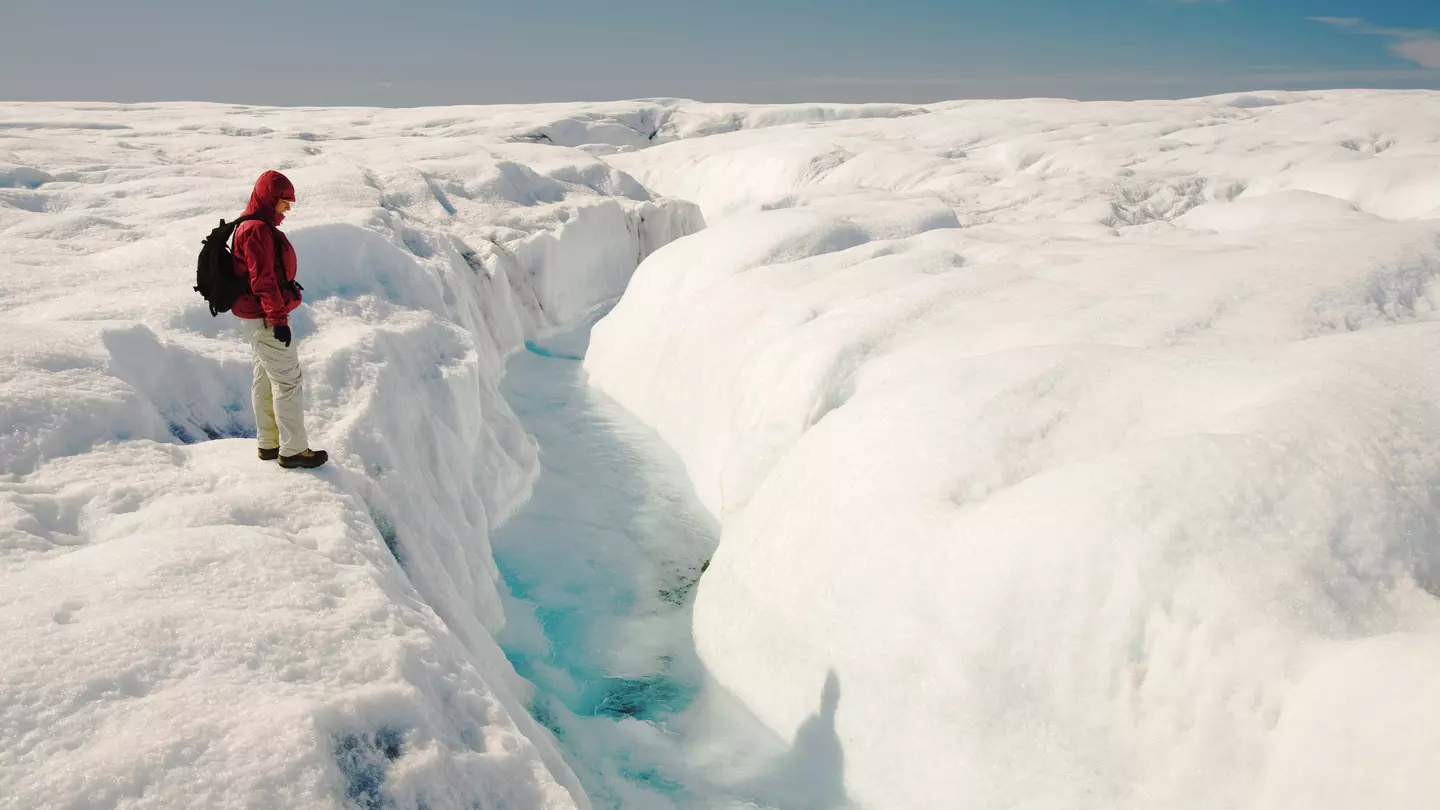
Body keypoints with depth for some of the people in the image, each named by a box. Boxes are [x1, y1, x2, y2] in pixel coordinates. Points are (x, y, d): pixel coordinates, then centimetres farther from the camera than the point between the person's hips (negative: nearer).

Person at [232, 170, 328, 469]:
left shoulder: (258, 227, 14)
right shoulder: (258, 230, -18)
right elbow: (263, 280, -23)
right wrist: (279, 318, -23)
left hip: (257, 317, 11)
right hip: (266, 318, -11)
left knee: (266, 379, 16)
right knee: (288, 380, -6)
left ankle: (269, 443, 25)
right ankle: (293, 450, -1)